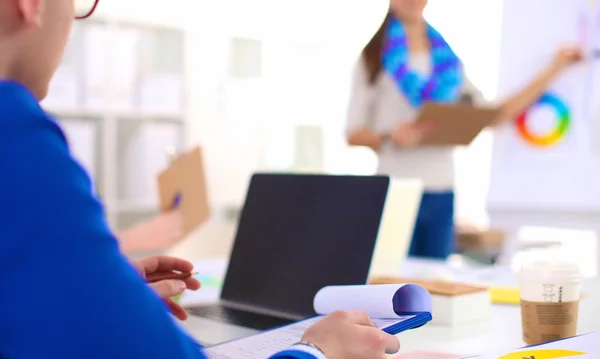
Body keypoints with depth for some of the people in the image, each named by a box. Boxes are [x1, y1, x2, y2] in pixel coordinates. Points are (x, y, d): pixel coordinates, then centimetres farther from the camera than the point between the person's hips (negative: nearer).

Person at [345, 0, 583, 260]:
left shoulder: (446, 58, 13)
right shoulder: (374, 57, 3)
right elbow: (353, 134, 0)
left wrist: (553, 70, 11)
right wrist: (390, 136, -20)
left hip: (441, 194, 4)